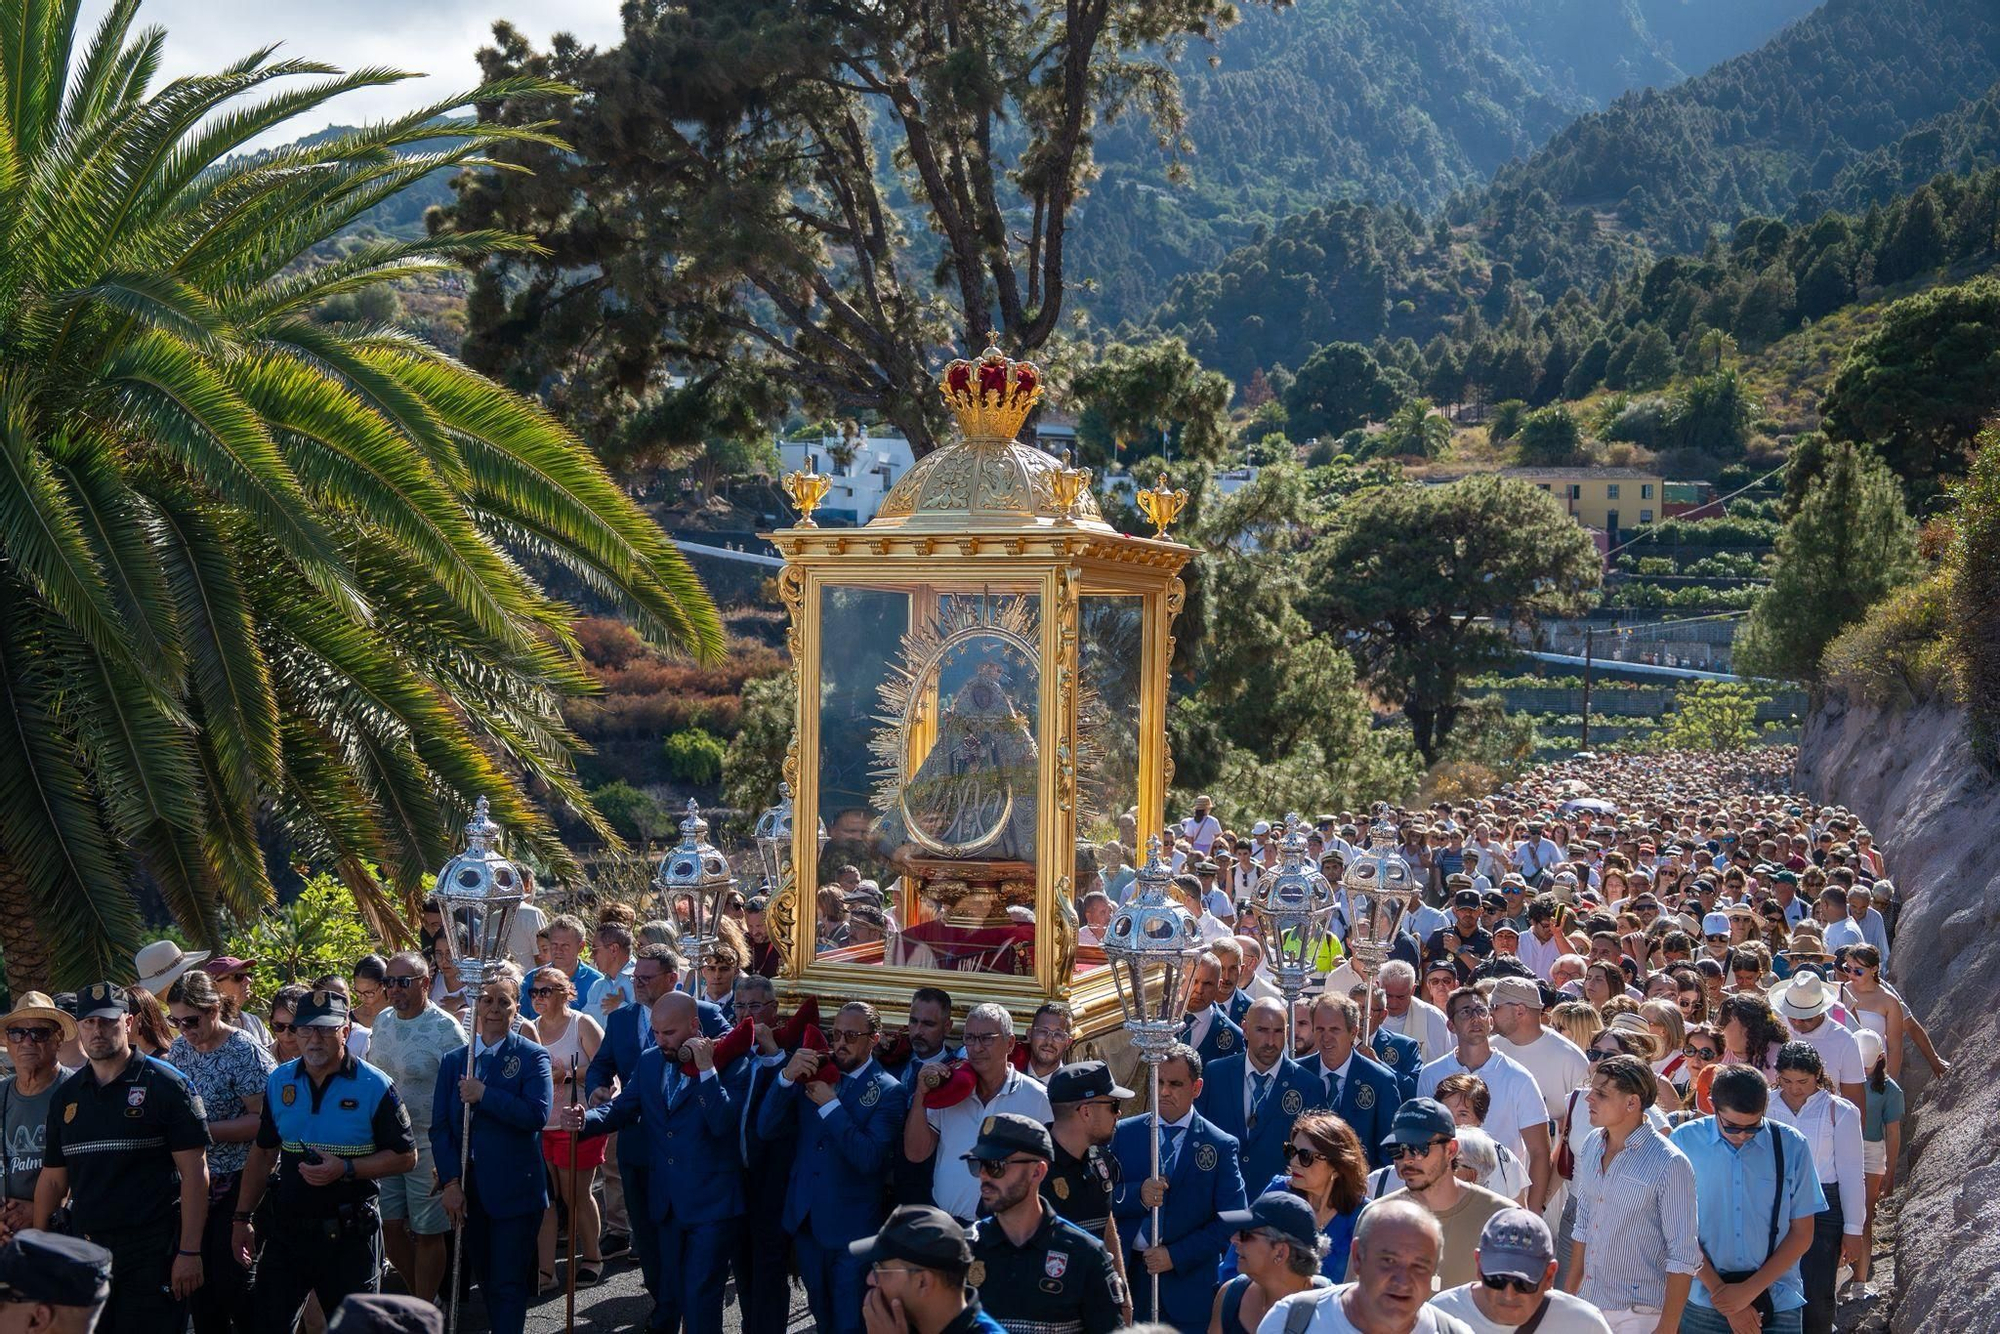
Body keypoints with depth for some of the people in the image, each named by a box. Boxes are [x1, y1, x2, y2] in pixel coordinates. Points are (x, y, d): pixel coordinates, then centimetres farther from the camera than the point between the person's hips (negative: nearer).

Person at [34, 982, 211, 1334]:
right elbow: (52, 1179, 18)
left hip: (152, 1252, -5)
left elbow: (194, 1172, -9)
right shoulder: (66, 1096, 12)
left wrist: (190, 1251, -14)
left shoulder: (166, 1085, -5)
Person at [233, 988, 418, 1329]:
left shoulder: (375, 1086, -9)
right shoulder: (279, 1082, 5)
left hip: (349, 1236, -4)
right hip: (286, 1231, 4)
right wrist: (242, 1217, 10)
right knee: (264, 1321, 5)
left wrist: (345, 1169, -19)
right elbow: (263, 1153, 14)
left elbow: (405, 1157, -7)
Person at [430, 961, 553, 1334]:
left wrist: (483, 1094, -18)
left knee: (509, 1284, -2)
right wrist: (451, 1182, -6)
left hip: (515, 1190, -4)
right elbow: (440, 1127, 4)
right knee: (485, 1279, 14)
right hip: (468, 1191, 4)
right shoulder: (454, 1061, 8)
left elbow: (537, 1114, -18)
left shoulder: (532, 1056, -3)